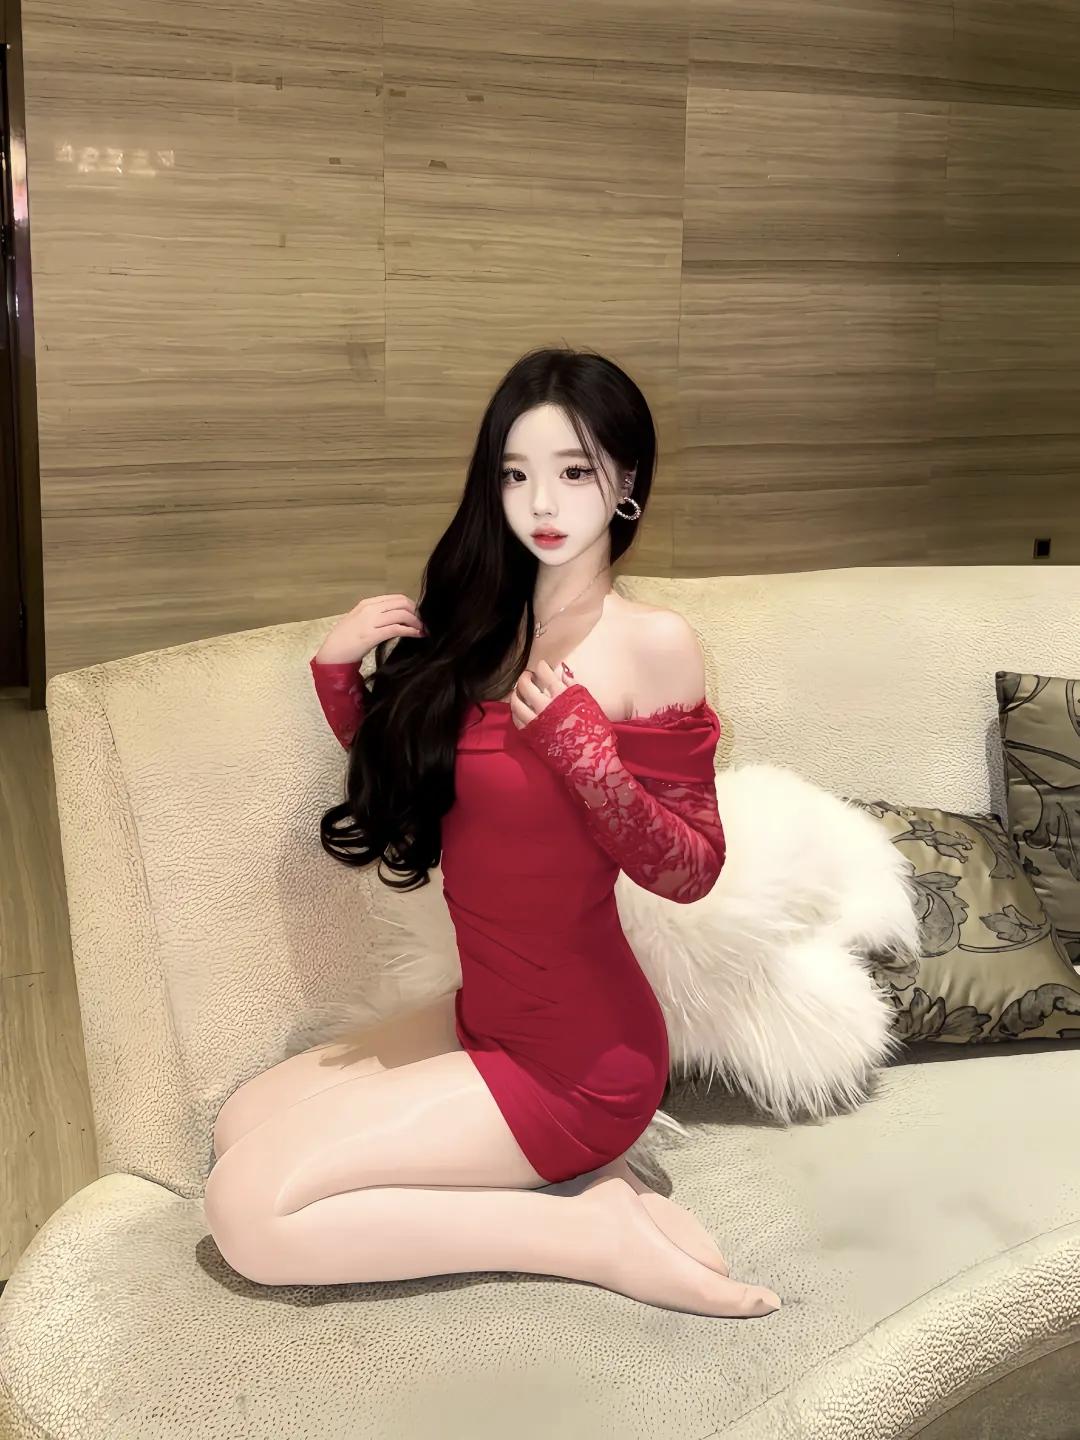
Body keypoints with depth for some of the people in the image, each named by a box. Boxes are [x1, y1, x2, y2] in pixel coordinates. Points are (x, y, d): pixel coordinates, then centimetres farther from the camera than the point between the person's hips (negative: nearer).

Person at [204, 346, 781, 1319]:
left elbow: (692, 870, -13)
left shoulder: (653, 643, -17)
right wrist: (336, 671, -1)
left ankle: (595, 1234, -7)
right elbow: (400, 779, 15)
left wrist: (581, 753, -27)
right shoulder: (481, 624, 3)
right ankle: (556, 1177, 3)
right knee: (240, 1127, 14)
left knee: (248, 1213, -13)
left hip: (582, 1055, -8)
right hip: (486, 1014, 8)